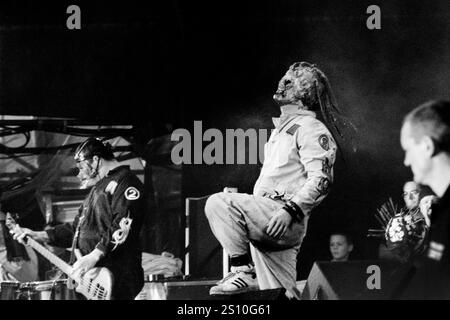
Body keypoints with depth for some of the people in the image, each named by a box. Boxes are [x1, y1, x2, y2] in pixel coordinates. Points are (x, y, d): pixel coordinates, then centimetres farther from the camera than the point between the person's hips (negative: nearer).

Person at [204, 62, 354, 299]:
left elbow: (321, 180, -15)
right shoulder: (281, 130, 27)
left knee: (219, 204, -25)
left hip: (287, 221, -9)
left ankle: (243, 271, -23)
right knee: (279, 294, 7)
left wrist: (290, 210, -26)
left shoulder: (311, 129, -4)